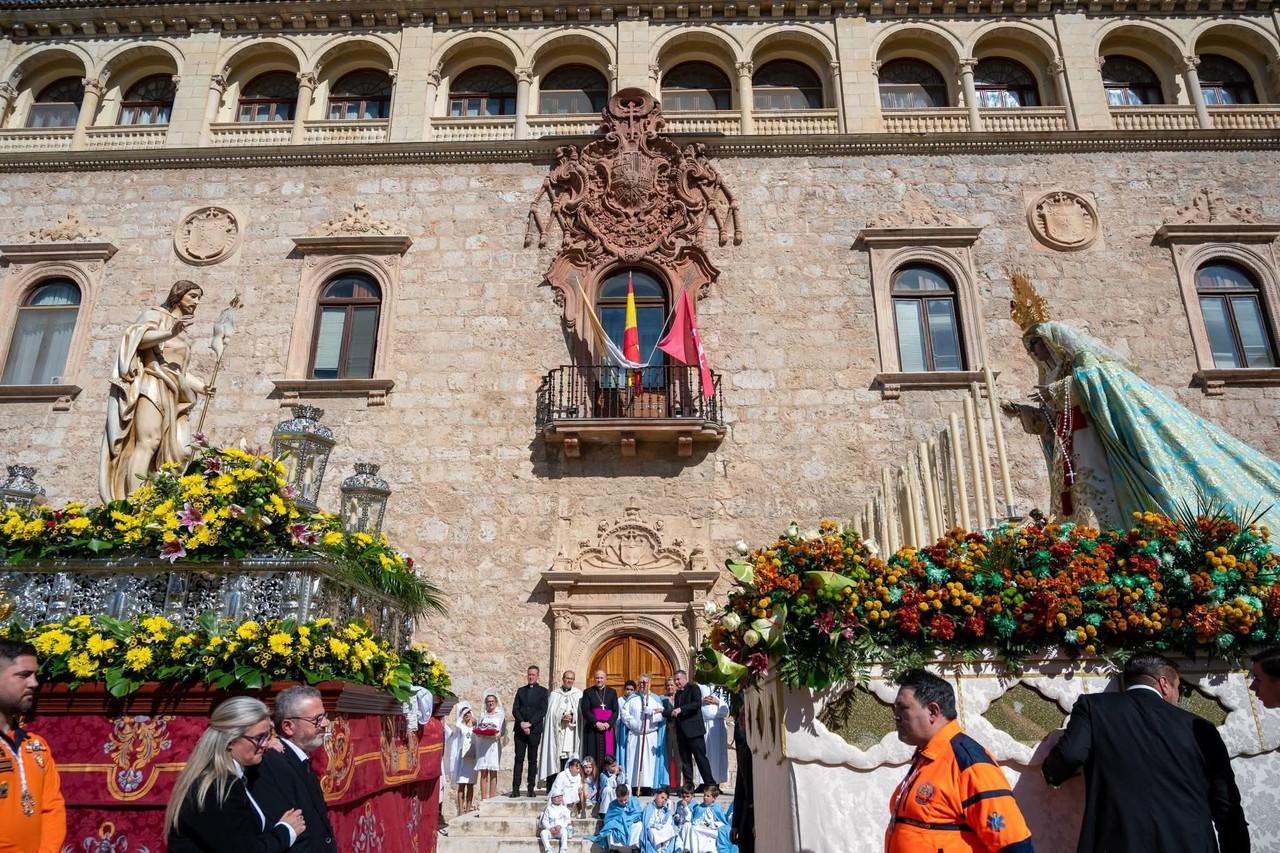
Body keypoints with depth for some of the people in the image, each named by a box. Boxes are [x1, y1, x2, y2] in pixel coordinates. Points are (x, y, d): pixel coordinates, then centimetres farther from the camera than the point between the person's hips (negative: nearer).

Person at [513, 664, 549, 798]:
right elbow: (515, 709, 5)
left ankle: (530, 788, 5)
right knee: (519, 759, 1)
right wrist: (521, 723, -11)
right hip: (520, 729, 2)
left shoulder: (542, 691, 5)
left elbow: (543, 711, -4)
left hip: (535, 729, -2)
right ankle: (515, 789, 1)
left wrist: (530, 724, -13)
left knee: (533, 760, 2)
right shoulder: (521, 691, 14)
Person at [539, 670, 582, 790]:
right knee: (555, 757, -7)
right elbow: (551, 713, 5)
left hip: (571, 731, 0)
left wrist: (572, 717, -10)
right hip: (556, 731, 0)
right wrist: (561, 717, -10)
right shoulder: (554, 694, 11)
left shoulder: (578, 694, 11)